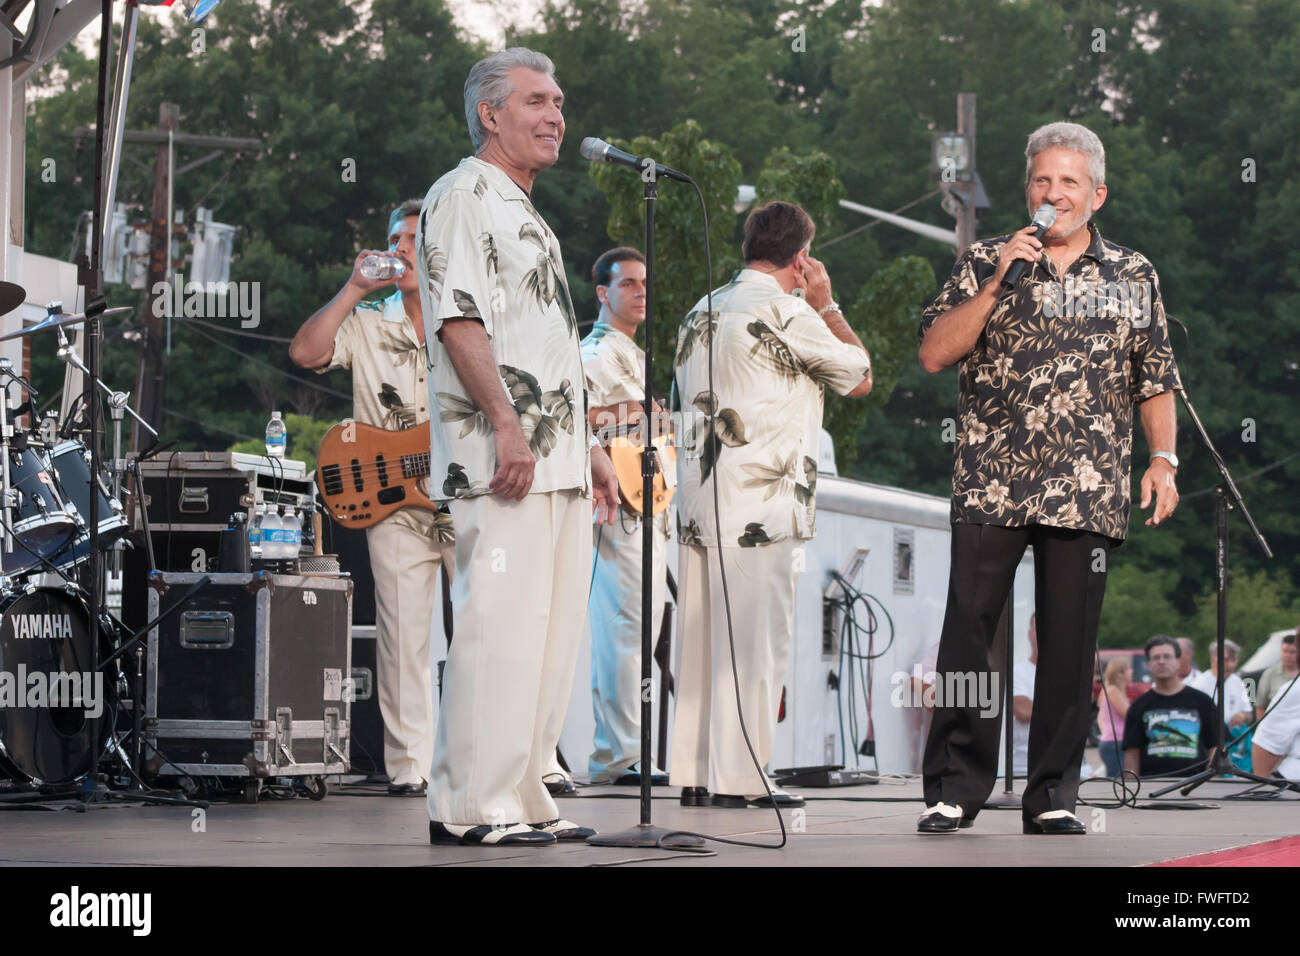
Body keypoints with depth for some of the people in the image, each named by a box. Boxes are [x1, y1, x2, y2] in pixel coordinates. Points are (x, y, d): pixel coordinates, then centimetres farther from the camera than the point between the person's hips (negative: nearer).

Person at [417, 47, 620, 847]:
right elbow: (458, 318, -15)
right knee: (500, 622, -12)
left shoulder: (528, 217, 26)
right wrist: (507, 423, -22)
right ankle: (472, 805, -11)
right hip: (501, 457, -10)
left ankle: (522, 796, 12)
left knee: (552, 630, 8)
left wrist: (588, 446, 24)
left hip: (557, 459, 10)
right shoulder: (462, 196, -4)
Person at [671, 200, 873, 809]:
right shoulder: (787, 311, -7)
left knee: (701, 637, 8)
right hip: (758, 502, -8)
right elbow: (860, 377, 5)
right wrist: (826, 303, 12)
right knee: (754, 637, -5)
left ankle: (694, 774, 10)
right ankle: (739, 778, -6)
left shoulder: (702, 311, 16)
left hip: (696, 498, 8)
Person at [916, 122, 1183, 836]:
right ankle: (953, 789, 5)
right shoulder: (985, 262, 8)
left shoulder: (1133, 276, 12)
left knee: (1069, 644, 2)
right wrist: (998, 281, -8)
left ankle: (1053, 796, 10)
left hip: (1088, 494, 1)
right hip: (992, 487, -1)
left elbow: (1155, 380, 15)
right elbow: (934, 354, -2)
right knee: (966, 634, -4)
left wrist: (1162, 459, 3)